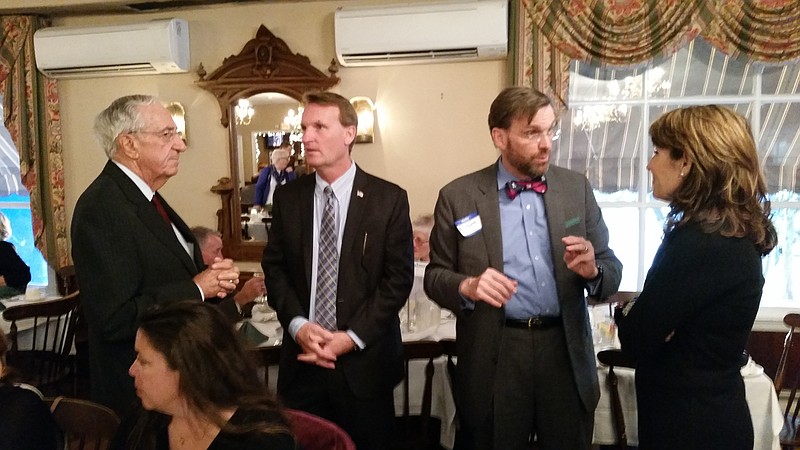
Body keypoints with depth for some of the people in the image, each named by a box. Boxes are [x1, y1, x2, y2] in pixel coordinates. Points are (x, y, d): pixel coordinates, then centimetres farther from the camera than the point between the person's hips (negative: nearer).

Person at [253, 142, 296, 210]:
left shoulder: (287, 172, 7)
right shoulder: (267, 171, 0)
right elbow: (259, 187, -2)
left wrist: (291, 173, -8)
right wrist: (257, 204, -10)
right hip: (268, 206, -2)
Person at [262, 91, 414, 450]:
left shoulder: (389, 198, -5)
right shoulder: (287, 197, 4)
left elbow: (398, 277, -7)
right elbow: (274, 267, 5)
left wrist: (352, 336, -13)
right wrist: (297, 325, -10)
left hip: (364, 358, -2)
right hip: (302, 358, 2)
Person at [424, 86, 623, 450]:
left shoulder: (576, 187, 4)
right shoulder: (458, 196, -3)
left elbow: (612, 268, 7)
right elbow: (436, 275, 2)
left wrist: (592, 271, -16)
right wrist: (467, 286, -19)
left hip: (565, 352, 2)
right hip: (493, 359, -2)